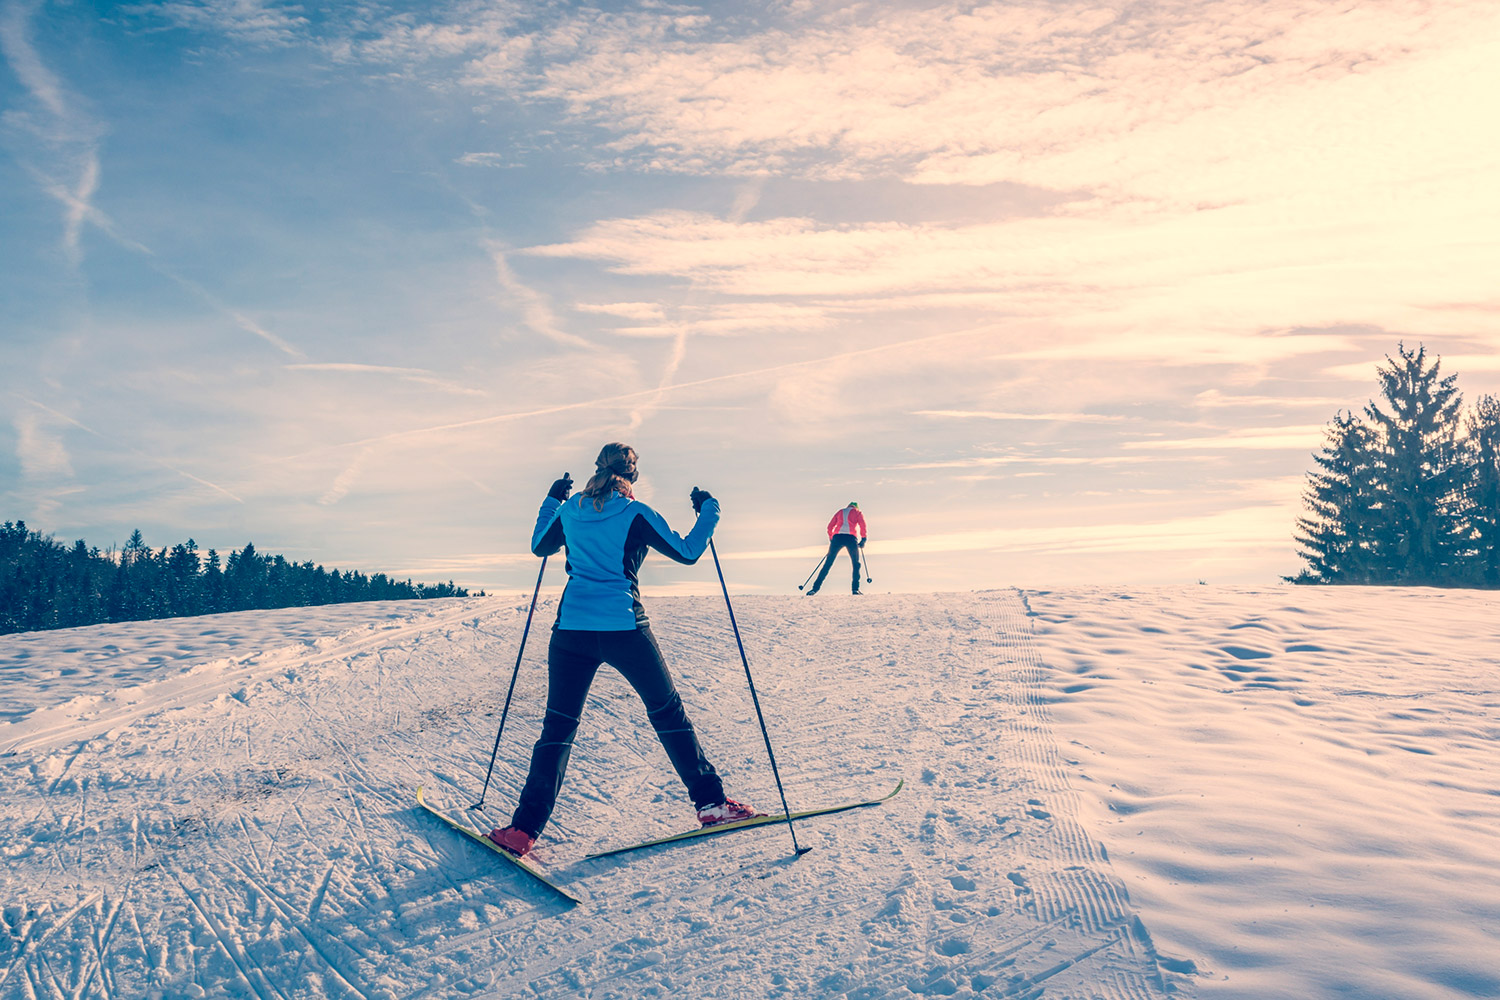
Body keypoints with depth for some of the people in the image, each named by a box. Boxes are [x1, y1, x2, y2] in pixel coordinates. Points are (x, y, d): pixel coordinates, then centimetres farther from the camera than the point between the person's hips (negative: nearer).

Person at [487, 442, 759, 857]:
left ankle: (525, 828, 2)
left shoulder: (569, 511, 8)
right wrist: (708, 511, 12)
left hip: (571, 629, 3)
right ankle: (711, 802, 19)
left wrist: (551, 501, 39)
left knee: (558, 727, 8)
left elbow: (540, 546, 26)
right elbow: (686, 553, -1)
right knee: (668, 712, 13)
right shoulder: (634, 514, -5)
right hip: (624, 629, -3)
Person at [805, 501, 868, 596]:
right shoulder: (857, 513, 20)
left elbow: (830, 527, 21)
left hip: (837, 537, 2)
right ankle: (856, 588, -1)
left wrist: (831, 539, 29)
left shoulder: (840, 512, 27)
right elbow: (863, 527, 5)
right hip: (851, 538, -2)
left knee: (828, 563, 3)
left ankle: (815, 588, -3)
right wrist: (863, 540, 11)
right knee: (856, 564, 13)